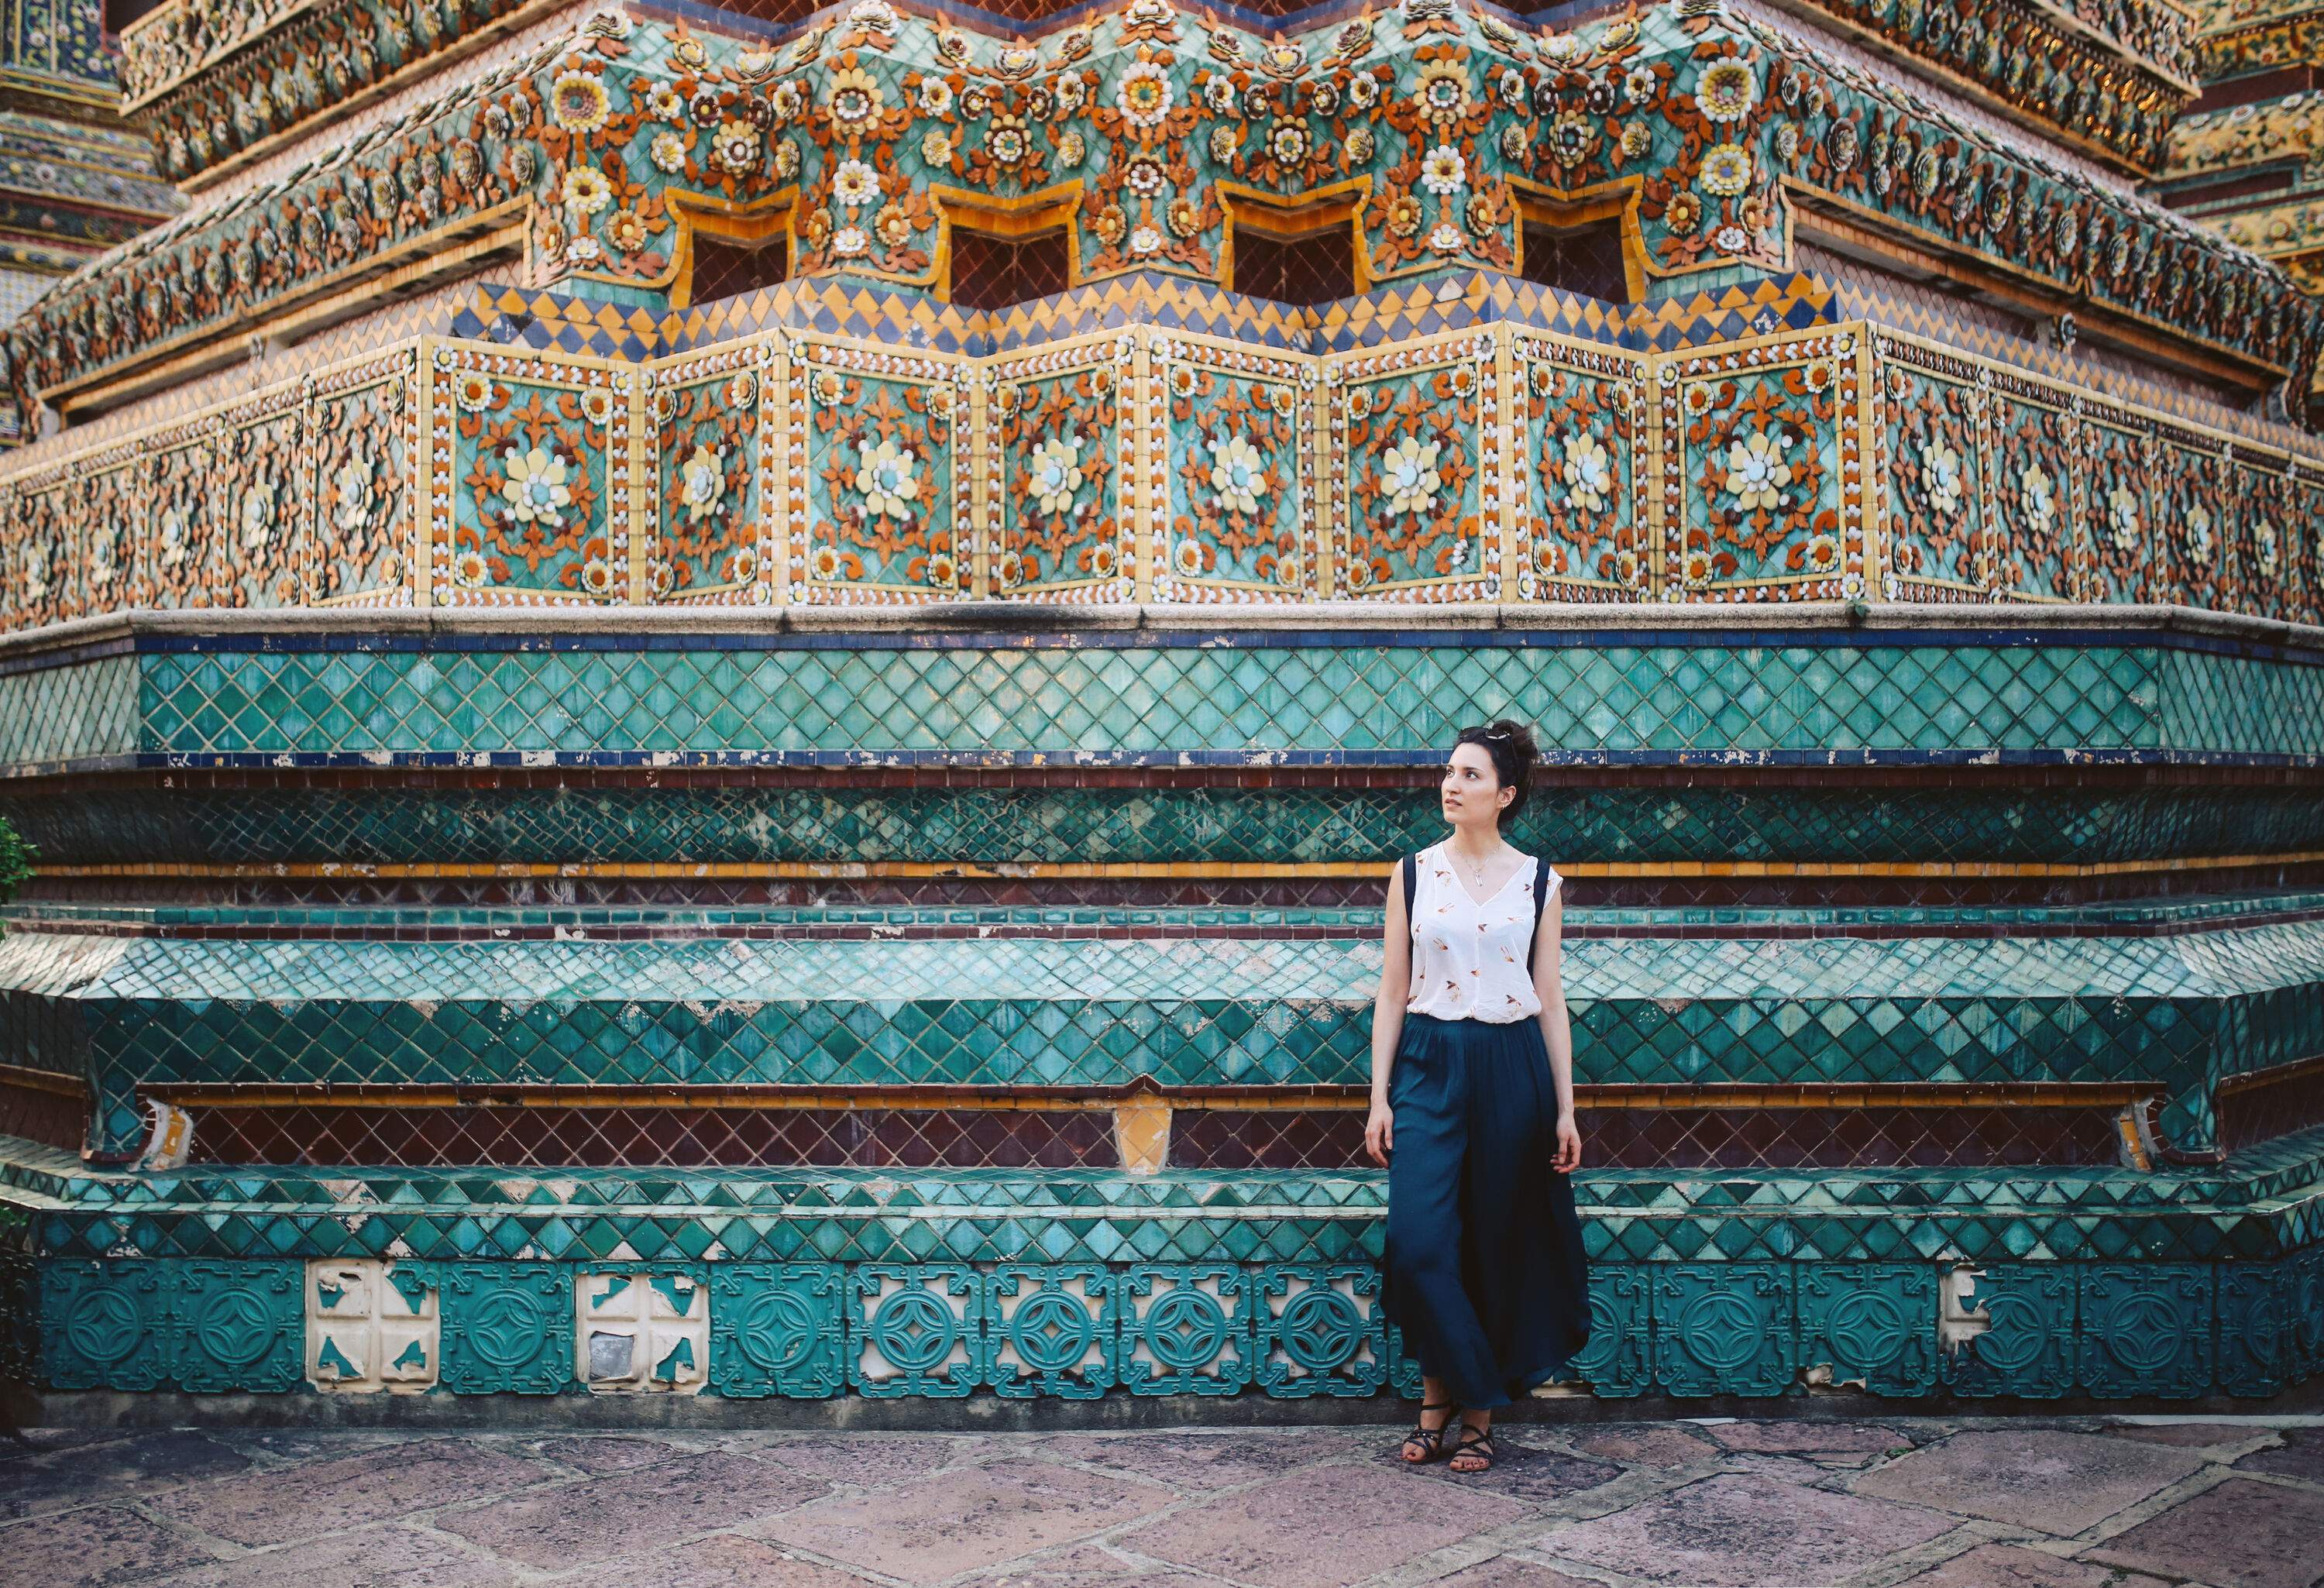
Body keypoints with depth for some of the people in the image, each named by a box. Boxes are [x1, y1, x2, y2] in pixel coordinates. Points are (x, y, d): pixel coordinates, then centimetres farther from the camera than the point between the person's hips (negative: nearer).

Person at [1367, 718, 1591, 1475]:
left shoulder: (1538, 881, 4)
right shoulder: (1414, 873, 5)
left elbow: (1550, 1000, 6)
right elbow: (1392, 991, 6)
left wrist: (1565, 1108, 2)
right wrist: (1379, 1097, 1)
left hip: (1512, 1069, 0)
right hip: (1428, 1064, 0)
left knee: (1498, 1247, 4)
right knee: (1418, 1240, -10)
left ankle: (1476, 1412, 18)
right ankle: (1445, 1391, 10)